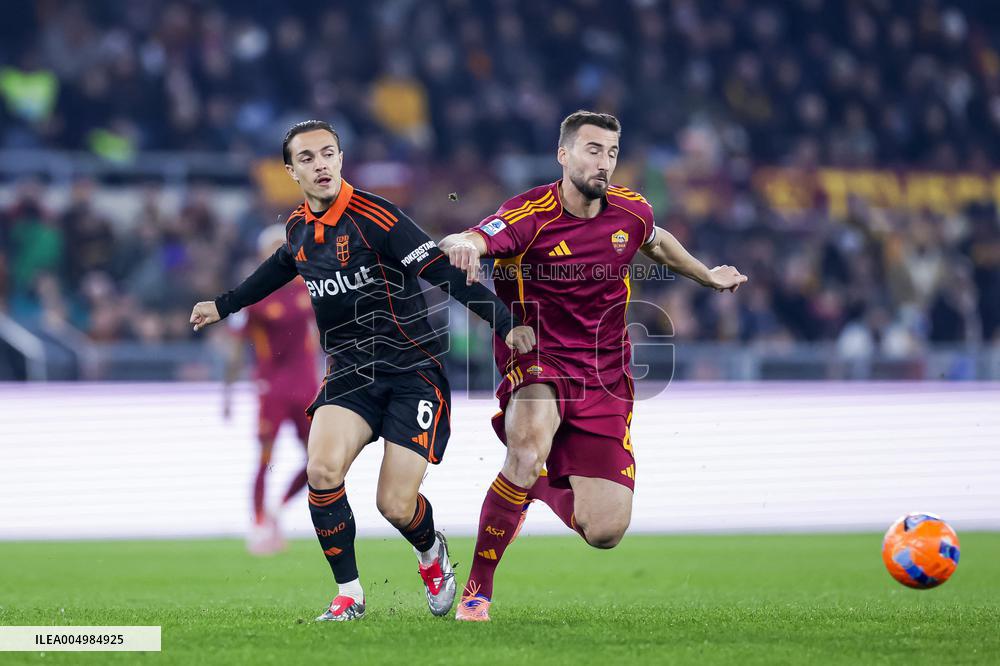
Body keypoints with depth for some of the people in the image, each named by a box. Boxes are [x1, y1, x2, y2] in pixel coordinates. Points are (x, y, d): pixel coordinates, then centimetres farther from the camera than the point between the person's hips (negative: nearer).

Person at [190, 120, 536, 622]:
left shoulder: (372, 217, -16)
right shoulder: (299, 228, 6)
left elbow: (444, 272, -20)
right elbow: (280, 268, 30)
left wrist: (506, 323, -29)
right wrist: (223, 306, 40)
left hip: (413, 370, -5)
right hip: (349, 372, 5)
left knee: (396, 506, -11)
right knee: (322, 470, -22)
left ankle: (431, 553, 28)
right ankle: (348, 594, -4)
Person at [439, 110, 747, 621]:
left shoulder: (632, 212, 0)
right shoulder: (531, 215, -16)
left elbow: (656, 242, 25)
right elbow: (467, 242, -34)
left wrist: (707, 276, 38)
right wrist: (462, 245, -59)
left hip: (605, 377, 4)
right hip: (538, 361, -4)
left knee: (604, 532, -7)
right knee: (528, 453, -38)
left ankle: (542, 484, 30)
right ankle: (477, 589, -19)